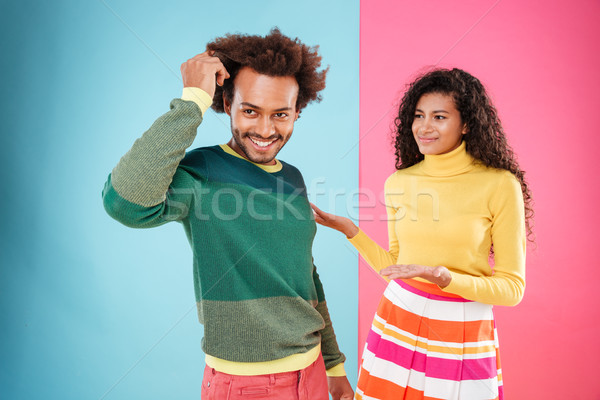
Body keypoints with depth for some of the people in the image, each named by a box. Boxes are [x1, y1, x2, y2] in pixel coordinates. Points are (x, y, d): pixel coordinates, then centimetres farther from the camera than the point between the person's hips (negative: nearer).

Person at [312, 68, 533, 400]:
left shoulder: (500, 185, -11)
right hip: (397, 322, 3)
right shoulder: (398, 182, 0)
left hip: (462, 336, -3)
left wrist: (441, 276, -22)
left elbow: (512, 288, -8)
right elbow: (396, 267, 9)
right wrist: (350, 230, -1)